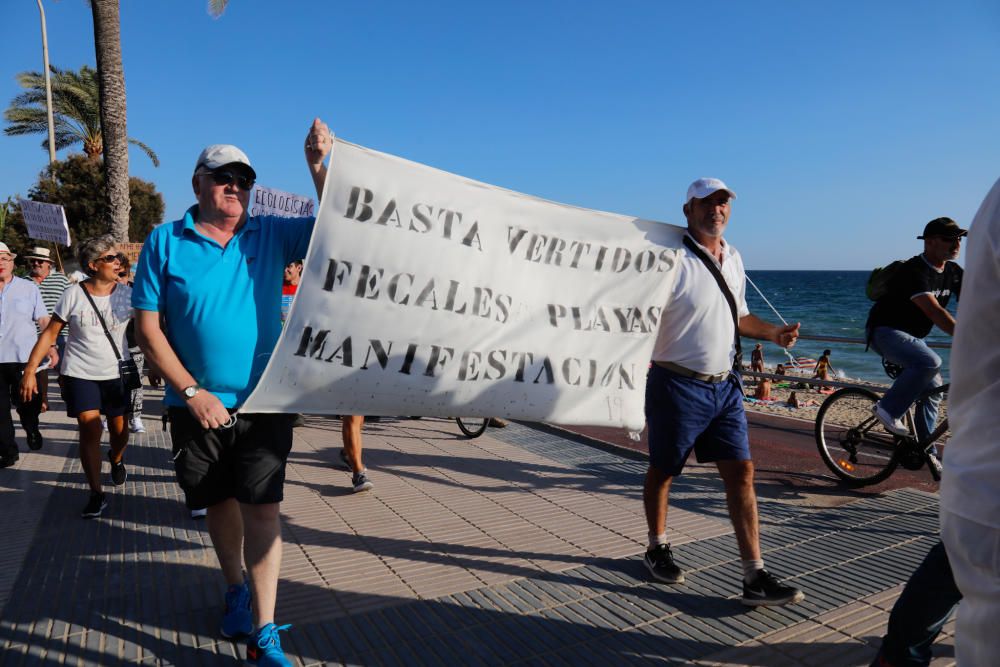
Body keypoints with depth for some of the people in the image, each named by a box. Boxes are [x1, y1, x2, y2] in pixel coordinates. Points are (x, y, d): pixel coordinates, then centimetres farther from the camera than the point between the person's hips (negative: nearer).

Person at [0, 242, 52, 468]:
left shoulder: (29, 288, 4)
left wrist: (50, 345, -7)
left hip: (23, 358, -1)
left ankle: (32, 431, 36)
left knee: (26, 403, 5)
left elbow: (43, 319, 4)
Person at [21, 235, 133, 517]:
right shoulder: (73, 294, -6)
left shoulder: (126, 294, -4)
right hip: (80, 374, -1)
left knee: (119, 429, 10)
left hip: (117, 373, 1)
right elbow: (50, 333, -1)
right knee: (89, 430, -9)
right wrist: (30, 370, -5)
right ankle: (96, 493, 4)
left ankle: (116, 460, 45)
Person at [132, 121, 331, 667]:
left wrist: (318, 165, -17)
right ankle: (237, 590, 42)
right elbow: (148, 326, -4)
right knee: (219, 504, 16)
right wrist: (192, 392, -11)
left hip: (264, 403, -1)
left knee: (262, 508, -3)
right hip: (198, 404, 1)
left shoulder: (270, 234, 2)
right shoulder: (165, 242, 0)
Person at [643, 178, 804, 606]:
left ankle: (755, 578, 8)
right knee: (662, 472, 10)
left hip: (724, 385, 7)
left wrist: (773, 333, 14)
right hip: (677, 385, -6)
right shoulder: (673, 259, -13)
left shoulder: (733, 258, 12)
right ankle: (657, 549, 34)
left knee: (741, 472, 2)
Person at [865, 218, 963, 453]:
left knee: (933, 389, 7)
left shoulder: (953, 272, 4)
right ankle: (888, 409, -16)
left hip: (912, 336, 9)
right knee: (930, 362, -32)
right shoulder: (913, 271, -23)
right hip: (885, 331, -9)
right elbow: (934, 311, -33)